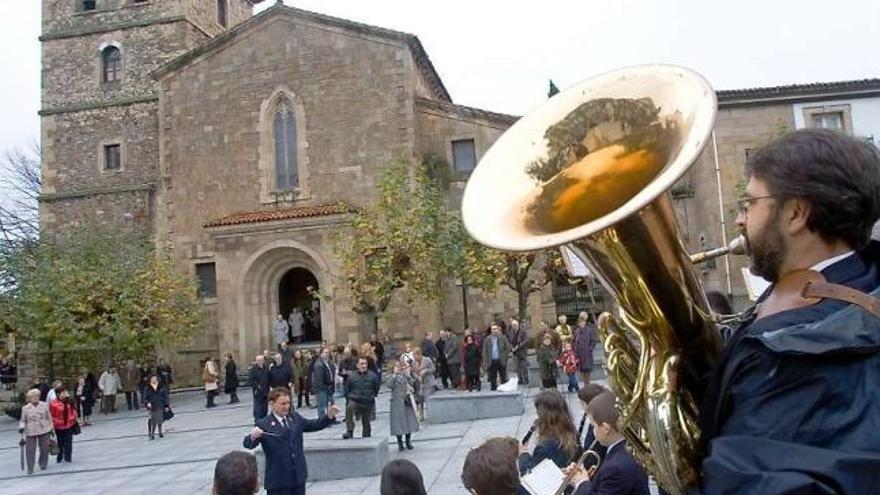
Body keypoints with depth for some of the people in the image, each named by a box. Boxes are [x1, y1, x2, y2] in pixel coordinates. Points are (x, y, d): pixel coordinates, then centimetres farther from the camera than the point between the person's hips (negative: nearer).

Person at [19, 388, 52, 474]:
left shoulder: (44, 405, -1)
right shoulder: (25, 408, -4)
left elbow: (49, 417, 8)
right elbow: (23, 420, 6)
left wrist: (50, 428, 11)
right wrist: (21, 427, -14)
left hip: (44, 431, 1)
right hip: (30, 432, -1)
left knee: (45, 448, 6)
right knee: (30, 450, -1)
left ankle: (43, 464, 28)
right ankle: (30, 469, 10)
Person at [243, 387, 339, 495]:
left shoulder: (295, 417, 7)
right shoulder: (264, 424, -11)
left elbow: (313, 425, 16)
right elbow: (247, 444, -17)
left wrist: (329, 416, 0)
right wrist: (253, 436, -41)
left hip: (299, 477, 6)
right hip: (278, 480, -6)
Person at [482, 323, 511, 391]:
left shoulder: (503, 338, 1)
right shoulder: (487, 339, 6)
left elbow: (508, 348, 0)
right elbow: (484, 351, 5)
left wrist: (504, 357, -7)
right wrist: (485, 362, -2)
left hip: (501, 361, -1)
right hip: (491, 362, 1)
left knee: (503, 378, 5)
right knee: (492, 379, 5)